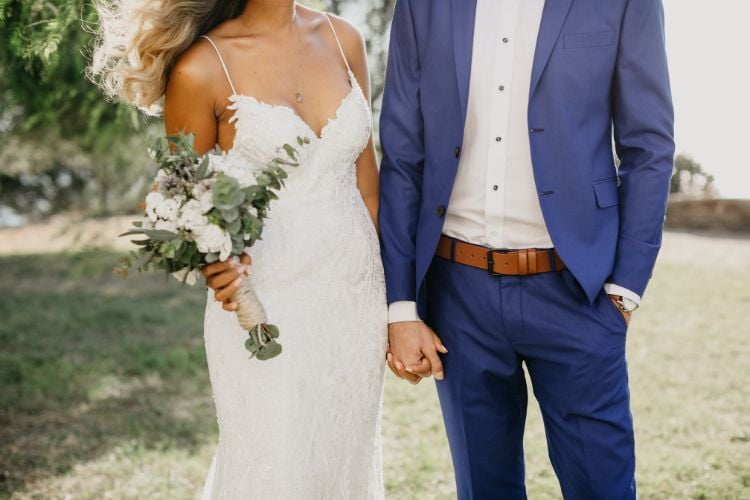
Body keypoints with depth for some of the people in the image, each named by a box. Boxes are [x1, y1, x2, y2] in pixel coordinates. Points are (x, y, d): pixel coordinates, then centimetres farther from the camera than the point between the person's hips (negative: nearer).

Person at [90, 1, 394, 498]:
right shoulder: (201, 69, -12)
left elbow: (365, 173, 7)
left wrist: (391, 299, 9)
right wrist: (213, 263, -23)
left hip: (356, 297, 5)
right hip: (267, 308, -4)